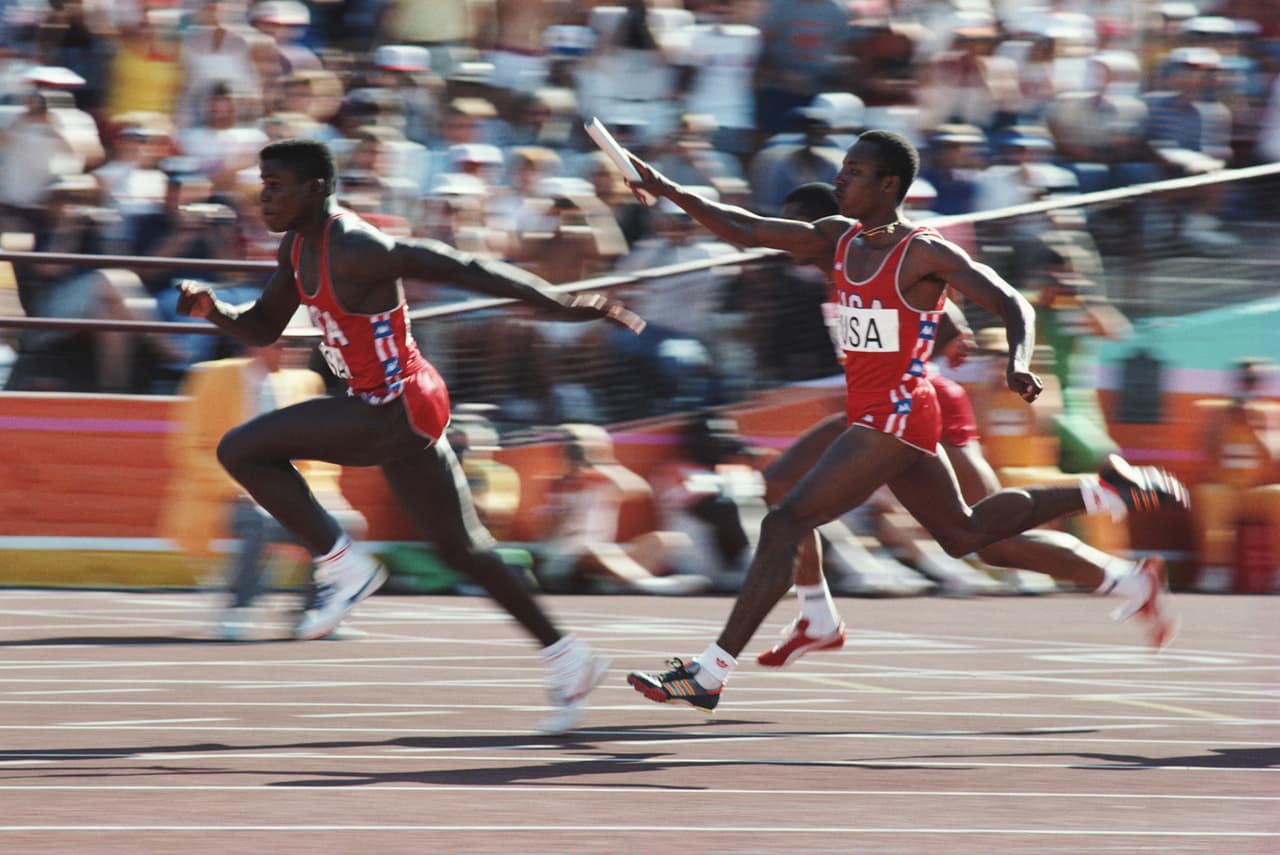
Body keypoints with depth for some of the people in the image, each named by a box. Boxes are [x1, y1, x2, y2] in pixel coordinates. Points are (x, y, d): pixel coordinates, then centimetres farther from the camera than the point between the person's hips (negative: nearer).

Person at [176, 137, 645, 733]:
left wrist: (557, 304, -25)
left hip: (397, 412, -10)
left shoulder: (354, 249, -21)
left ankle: (343, 567, -5)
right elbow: (263, 328, 20)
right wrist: (212, 310, -1)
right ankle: (565, 658, 22)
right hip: (394, 413, 10)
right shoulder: (297, 248, 8)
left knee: (242, 451, -12)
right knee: (459, 547, 16)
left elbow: (457, 269, -22)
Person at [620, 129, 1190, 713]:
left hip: (894, 418, -9)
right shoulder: (839, 239, 8)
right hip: (871, 414, 9)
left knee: (785, 523, -14)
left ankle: (710, 676, -14)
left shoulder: (924, 254, -13)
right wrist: (670, 192, -2)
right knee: (965, 534, 23)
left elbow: (1012, 304, -13)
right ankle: (1110, 491, 31)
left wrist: (1019, 361, -32)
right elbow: (746, 232, 8)